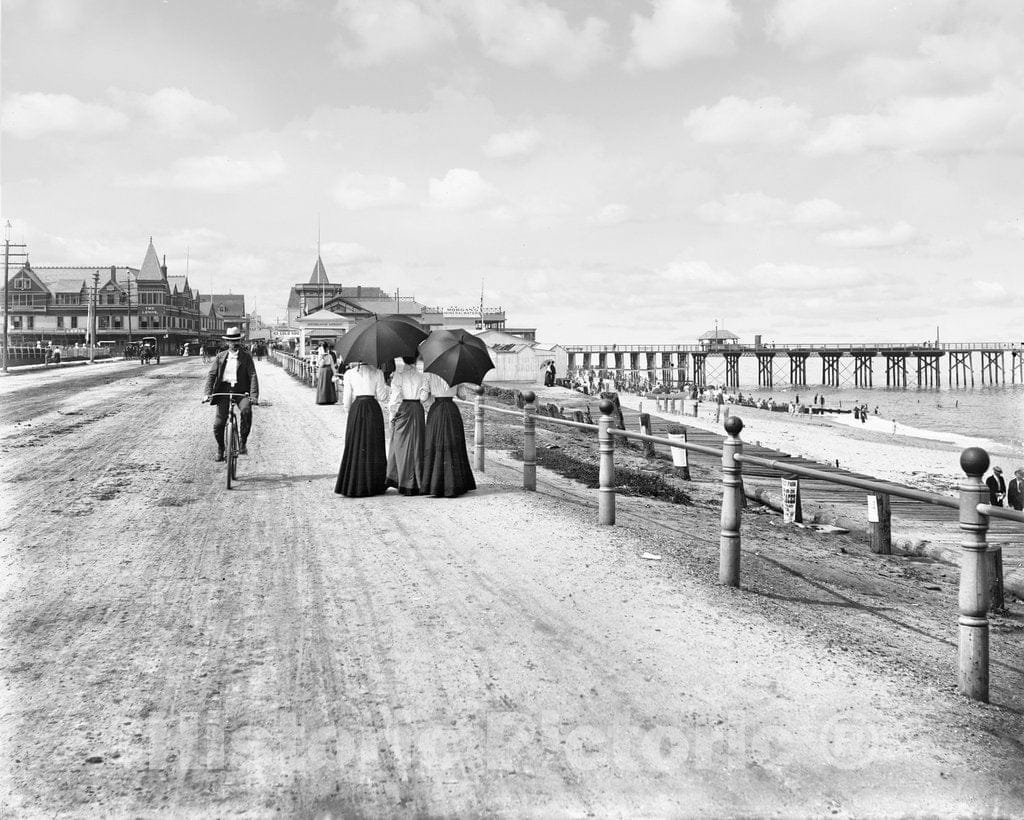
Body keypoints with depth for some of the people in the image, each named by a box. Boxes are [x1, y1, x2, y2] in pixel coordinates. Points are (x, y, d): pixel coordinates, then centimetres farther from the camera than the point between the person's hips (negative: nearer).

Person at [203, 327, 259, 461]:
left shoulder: (246, 357, 4)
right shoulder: (221, 356, 10)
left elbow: (253, 376, -4)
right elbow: (211, 374, 5)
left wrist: (254, 396, -18)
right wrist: (208, 393, -10)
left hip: (241, 391, -2)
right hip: (224, 390, 2)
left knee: (246, 410, -33)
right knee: (218, 425, -4)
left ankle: (243, 441, -15)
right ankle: (220, 448, 24)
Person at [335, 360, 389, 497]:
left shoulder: (349, 374, 1)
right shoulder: (377, 373, 1)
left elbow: (346, 399, 1)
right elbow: (382, 397, 0)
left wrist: (348, 411, 17)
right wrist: (384, 387, 18)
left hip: (356, 409, 0)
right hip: (373, 409, 0)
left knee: (355, 446, 7)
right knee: (373, 447, 7)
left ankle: (353, 486, 5)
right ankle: (373, 484, 9)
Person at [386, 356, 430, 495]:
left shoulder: (398, 376, -7)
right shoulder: (421, 376, 1)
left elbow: (395, 397, -10)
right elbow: (424, 396, -4)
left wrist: (392, 415, -1)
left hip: (403, 410, -2)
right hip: (418, 410, 2)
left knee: (402, 445, 5)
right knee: (416, 444, 9)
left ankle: (405, 483, 5)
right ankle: (417, 482, 10)